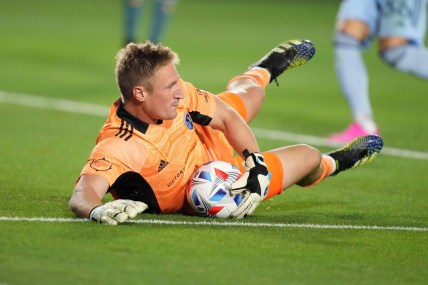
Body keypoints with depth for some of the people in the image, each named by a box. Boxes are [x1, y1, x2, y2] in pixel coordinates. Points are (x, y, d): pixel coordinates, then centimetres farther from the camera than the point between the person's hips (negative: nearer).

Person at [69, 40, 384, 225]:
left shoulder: (174, 92, -27)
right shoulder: (118, 146, -44)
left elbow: (228, 118, -14)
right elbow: (83, 195, -53)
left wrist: (255, 163, -26)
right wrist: (98, 211, -76)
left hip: (211, 146, 5)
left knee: (249, 93, 33)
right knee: (308, 157, 10)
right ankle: (333, 164, 49)